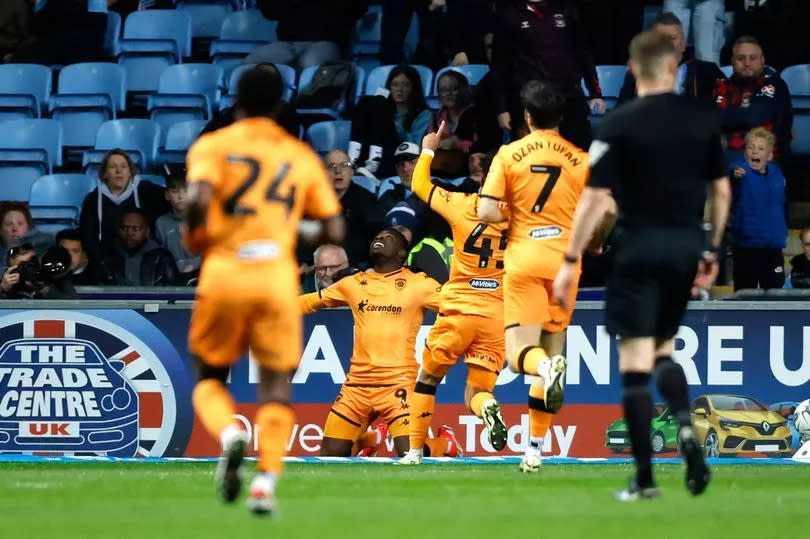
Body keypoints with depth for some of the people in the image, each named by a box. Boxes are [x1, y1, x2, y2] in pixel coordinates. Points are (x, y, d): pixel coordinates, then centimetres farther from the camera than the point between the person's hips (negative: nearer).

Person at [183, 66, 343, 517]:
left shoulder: (212, 146, 4)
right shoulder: (302, 157, 11)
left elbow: (199, 197, -15)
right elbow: (334, 230, 8)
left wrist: (194, 237, 4)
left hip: (223, 274, -1)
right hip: (278, 277, 1)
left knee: (209, 378, 15)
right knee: (276, 385, 8)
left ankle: (231, 434, -16)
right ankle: (266, 480, -11)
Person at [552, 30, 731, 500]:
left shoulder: (620, 125, -8)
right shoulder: (703, 121, 4)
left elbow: (595, 197, -10)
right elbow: (722, 190, 9)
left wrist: (571, 261, -5)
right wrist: (712, 251, 20)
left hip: (640, 248, -4)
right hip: (687, 246, 4)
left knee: (636, 359, -1)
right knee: (664, 348, 22)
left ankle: (645, 478, -4)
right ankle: (686, 426, -6)